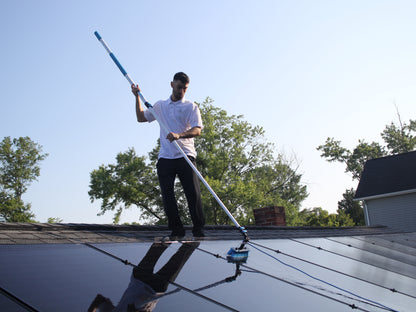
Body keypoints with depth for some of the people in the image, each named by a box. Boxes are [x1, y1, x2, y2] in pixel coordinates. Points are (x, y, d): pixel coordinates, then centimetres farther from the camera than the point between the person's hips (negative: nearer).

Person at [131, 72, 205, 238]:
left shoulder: (191, 107, 5)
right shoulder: (160, 106, 19)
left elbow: (197, 130, -9)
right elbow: (141, 118, 29)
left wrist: (179, 135, -27)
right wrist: (138, 97, 19)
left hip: (185, 156, -3)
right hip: (165, 157, 3)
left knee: (193, 194, -9)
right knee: (167, 196, -2)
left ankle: (198, 229, 0)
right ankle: (176, 230, 6)